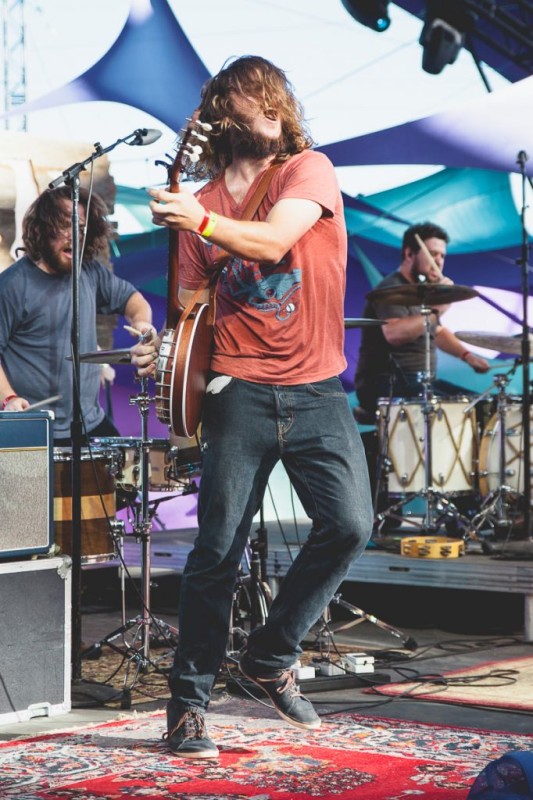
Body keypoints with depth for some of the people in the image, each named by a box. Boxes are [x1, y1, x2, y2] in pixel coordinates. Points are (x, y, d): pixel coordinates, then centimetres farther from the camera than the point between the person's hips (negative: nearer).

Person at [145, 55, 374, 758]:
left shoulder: (309, 170, 2)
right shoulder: (202, 203, 9)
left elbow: (273, 242, -16)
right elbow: (190, 306, 14)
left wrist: (202, 223, -31)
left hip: (316, 390, 0)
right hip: (240, 391, 0)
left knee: (350, 524, -12)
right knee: (218, 547, -4)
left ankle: (271, 656, 10)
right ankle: (188, 704, 8)